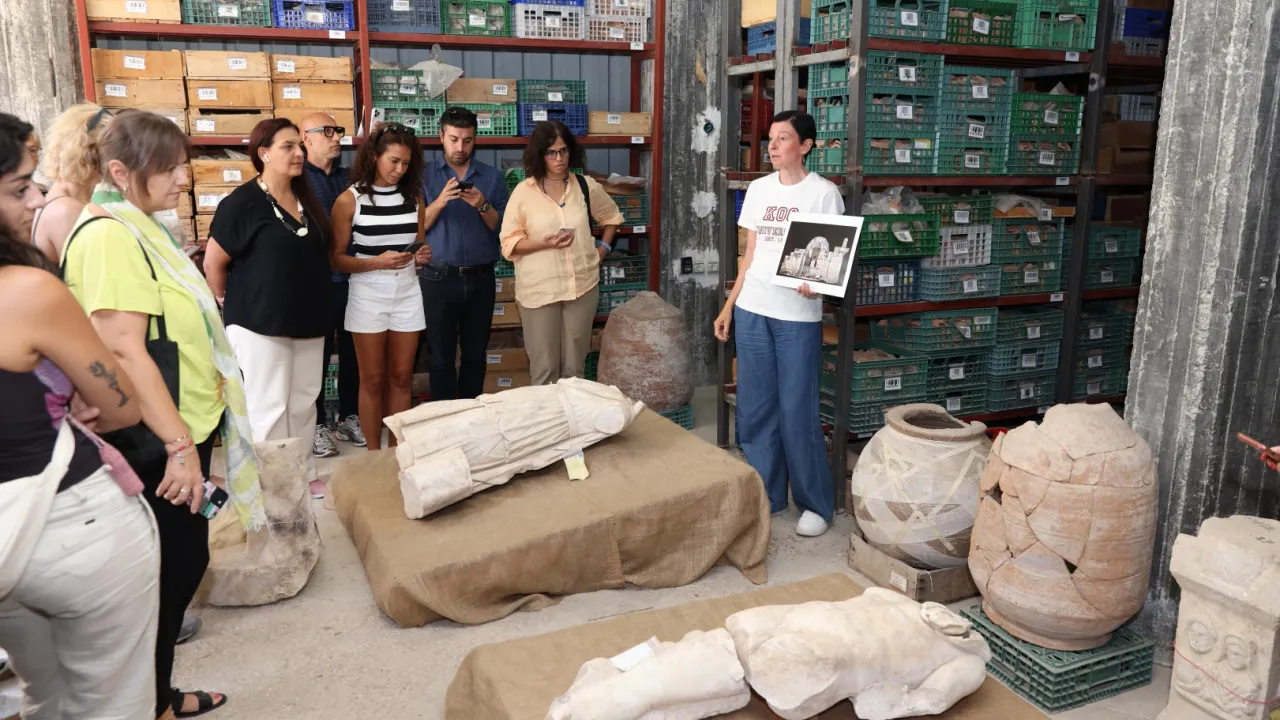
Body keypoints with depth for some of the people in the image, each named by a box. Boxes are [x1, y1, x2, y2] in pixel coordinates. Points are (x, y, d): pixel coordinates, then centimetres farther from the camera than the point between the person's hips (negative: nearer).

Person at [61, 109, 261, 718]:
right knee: (167, 571, 3)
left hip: (181, 427, 10)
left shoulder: (137, 227, 12)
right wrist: (178, 444, -24)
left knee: (183, 562, 17)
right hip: (156, 444, -10)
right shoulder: (110, 235, -19)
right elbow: (124, 351, -25)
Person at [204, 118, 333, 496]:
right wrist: (236, 305, 0)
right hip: (261, 323, -7)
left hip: (308, 321, 7)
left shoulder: (306, 199, 9)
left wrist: (313, 306, 16)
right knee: (269, 407, -1)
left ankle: (304, 474, 26)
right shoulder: (242, 202, -12)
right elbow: (213, 264, -9)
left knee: (304, 402, 14)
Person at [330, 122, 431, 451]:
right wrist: (378, 262, -21)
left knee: (401, 377, 8)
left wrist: (422, 255, -5)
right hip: (368, 295, -3)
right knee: (373, 379, 4)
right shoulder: (350, 200, -7)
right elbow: (336, 258, -7)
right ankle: (373, 455, 15)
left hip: (407, 293, 4)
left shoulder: (413, 197, 6)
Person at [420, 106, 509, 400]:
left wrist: (483, 206, -17)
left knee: (475, 355, 10)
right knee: (441, 356, 5)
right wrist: (440, 201, -21)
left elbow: (502, 228, 0)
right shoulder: (424, 175, 2)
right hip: (438, 278, -1)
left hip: (480, 278, 2)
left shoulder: (492, 177, 6)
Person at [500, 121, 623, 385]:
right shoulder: (524, 191, -4)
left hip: (582, 285, 2)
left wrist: (603, 248, 8)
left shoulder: (587, 187, 3)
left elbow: (611, 217, 22)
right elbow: (509, 243, -4)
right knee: (544, 367, 2)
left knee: (575, 365, 11)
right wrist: (544, 243, -18)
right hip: (539, 289, -2)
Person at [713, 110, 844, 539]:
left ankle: (817, 503, 14)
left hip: (797, 315, -5)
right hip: (752, 310, 5)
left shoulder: (823, 193, -5)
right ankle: (765, 494, 24)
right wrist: (729, 306, 11)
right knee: (755, 407, 9)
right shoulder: (758, 190, 10)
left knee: (797, 410, -1)